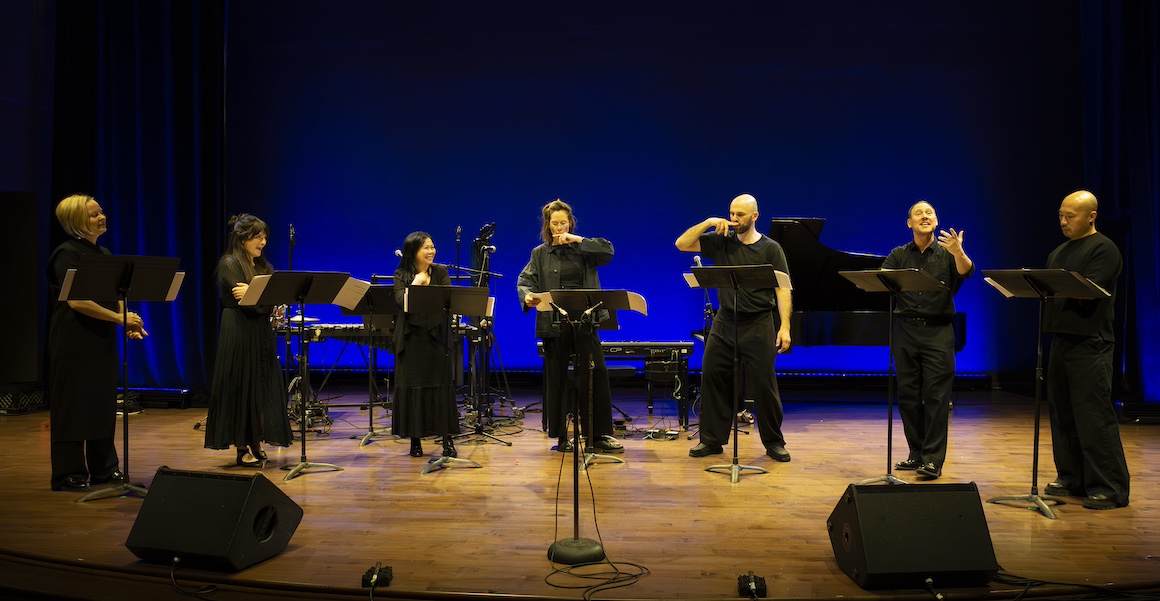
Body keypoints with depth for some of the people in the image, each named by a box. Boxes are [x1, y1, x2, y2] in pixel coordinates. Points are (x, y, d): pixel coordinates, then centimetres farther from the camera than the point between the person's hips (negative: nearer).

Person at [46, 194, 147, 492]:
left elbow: (115, 297, 15)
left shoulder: (104, 253, 13)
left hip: (103, 339, 7)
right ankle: (69, 473, 9)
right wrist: (120, 318, -21)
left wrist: (129, 323, -2)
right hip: (75, 341, -7)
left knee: (103, 403, 10)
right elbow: (76, 301, -19)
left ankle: (103, 468, 19)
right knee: (73, 403, 0)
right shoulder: (67, 253, -10)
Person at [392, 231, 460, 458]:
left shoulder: (441, 272, 6)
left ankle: (447, 439, 7)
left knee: (442, 387, 0)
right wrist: (416, 282, -11)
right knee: (412, 388, 3)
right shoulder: (401, 275, 3)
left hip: (436, 336, 1)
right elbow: (401, 301, -14)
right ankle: (415, 439, 13)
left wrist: (426, 285, -14)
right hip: (412, 339, 0)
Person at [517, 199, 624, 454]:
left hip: (584, 321, 0)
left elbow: (608, 251, -5)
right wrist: (527, 296, -21)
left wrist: (577, 239, -9)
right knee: (557, 378, 5)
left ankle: (599, 435, 7)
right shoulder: (540, 254, 9)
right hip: (554, 323, 0)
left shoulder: (582, 248, 10)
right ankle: (561, 436, 17)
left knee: (596, 373, -2)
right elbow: (524, 281, 0)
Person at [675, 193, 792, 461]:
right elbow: (681, 244, 1)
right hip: (725, 321, 3)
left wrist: (785, 327, -13)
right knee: (712, 377, 4)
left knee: (764, 383, 1)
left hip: (759, 323, -3)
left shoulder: (770, 248, 0)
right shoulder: (721, 242, 6)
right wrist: (708, 223, -9)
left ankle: (774, 443, 17)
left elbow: (783, 290, -4)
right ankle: (712, 440, 18)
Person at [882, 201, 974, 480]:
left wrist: (958, 253, -37)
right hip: (906, 331, 2)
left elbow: (966, 271, -16)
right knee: (908, 395, 6)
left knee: (936, 396, -4)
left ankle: (933, 459, 0)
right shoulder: (898, 255, 10)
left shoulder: (948, 253, 5)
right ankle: (917, 454, 17)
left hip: (937, 331, -2)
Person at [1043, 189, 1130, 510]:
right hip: (1061, 339, 8)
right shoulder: (1058, 252, 20)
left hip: (1090, 342, -8)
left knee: (1094, 417, -7)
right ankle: (1072, 479, 19)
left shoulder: (1104, 249, -5)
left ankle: (1109, 488, -1)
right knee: (1062, 414, 10)